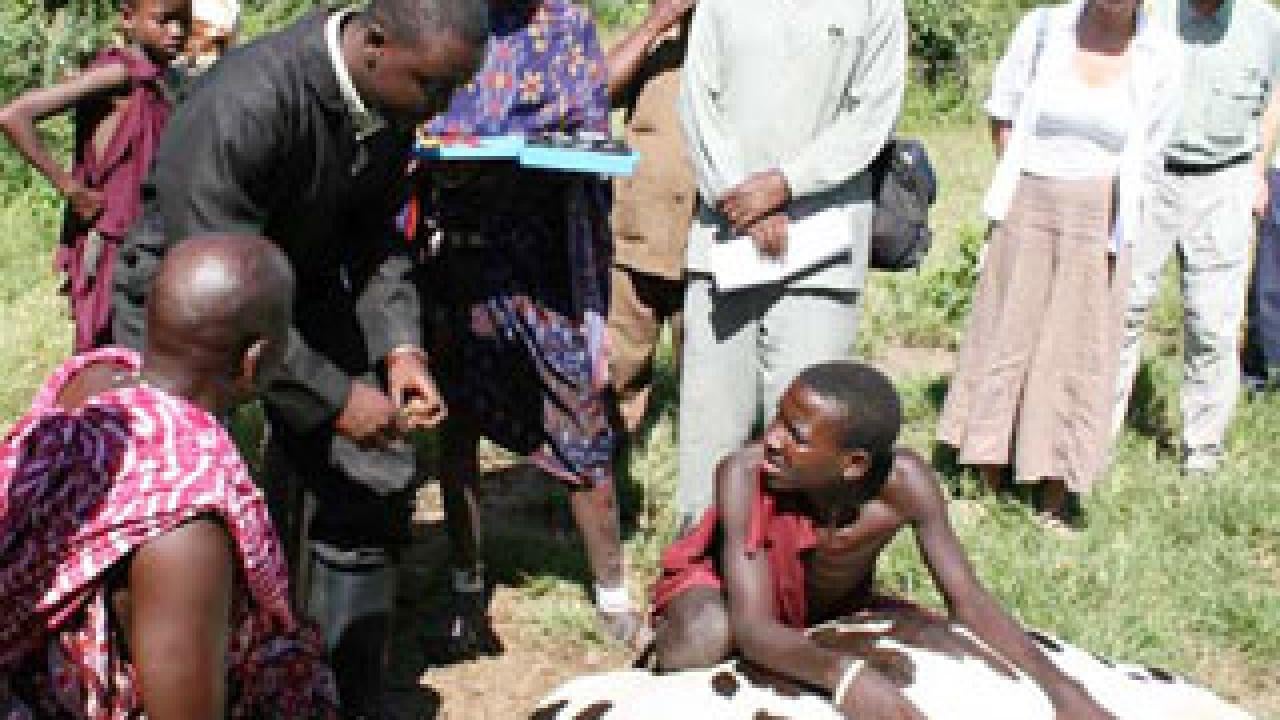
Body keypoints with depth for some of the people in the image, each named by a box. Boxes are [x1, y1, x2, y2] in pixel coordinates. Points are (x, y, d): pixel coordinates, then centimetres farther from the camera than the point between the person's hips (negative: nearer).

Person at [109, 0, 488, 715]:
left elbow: (373, 234, 1)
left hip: (302, 285, 6)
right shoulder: (242, 104, -35)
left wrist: (399, 348, -14)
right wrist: (335, 397, -30)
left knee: (371, 479, 4)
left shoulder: (394, 95, -13)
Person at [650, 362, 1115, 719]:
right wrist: (843, 674, -62)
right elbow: (753, 628, -43)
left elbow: (968, 601, -25)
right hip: (722, 591, -4)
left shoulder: (904, 481, -31)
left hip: (832, 606, 4)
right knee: (705, 639, -37)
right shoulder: (745, 475, -39)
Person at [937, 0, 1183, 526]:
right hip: (1027, 211, 1)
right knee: (1004, 340, 6)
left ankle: (1056, 501, 11)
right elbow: (1003, 113, 10)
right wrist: (1019, 186, 5)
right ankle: (987, 487, 17)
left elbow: (1148, 153, 6)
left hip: (1099, 223, 0)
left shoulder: (1161, 55, -3)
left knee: (1075, 352, 3)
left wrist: (1111, 220, 4)